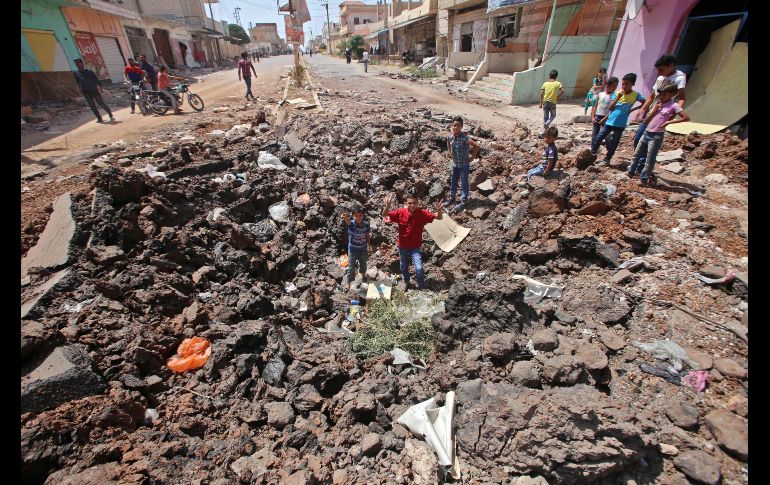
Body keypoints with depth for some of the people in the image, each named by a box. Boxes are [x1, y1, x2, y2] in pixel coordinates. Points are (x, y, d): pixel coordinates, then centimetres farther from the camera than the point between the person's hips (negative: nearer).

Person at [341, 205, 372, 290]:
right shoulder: (351, 224, -27)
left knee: (363, 264, 27)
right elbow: (347, 222, -53)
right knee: (351, 268, 7)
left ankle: (363, 275, 57)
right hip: (352, 250, -3)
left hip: (363, 249, 3)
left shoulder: (366, 224, -18)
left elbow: (367, 236, -3)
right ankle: (349, 284, 25)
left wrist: (369, 248, 5)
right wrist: (345, 218, -77)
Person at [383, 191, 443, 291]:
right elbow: (385, 215, -15)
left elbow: (439, 218, -17)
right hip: (402, 246, 2)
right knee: (403, 267, 22)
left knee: (419, 268, -13)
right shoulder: (400, 212, -17)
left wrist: (440, 211, -42)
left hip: (415, 247, -2)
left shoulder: (422, 213, -18)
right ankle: (406, 282, 51)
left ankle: (421, 287, 13)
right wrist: (387, 206, -37)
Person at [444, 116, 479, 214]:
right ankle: (452, 197, 39)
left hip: (464, 164, -6)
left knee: (464, 183, 9)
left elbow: (476, 146, -25)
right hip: (454, 163, 6)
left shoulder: (464, 137, -25)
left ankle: (463, 201, 22)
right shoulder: (450, 136, -7)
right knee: (453, 181, 20)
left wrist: (472, 157, -18)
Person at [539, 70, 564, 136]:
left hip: (545, 102, 1)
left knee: (545, 117, 11)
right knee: (553, 115, 17)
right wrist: (558, 97, 6)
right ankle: (547, 123, -13)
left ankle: (544, 131, 11)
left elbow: (541, 94, -4)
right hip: (553, 102, -1)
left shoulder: (545, 83, 2)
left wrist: (541, 103, 3)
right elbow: (562, 91, -11)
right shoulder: (557, 83, -1)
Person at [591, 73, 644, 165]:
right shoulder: (617, 93, 2)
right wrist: (617, 98, -13)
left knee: (614, 143, 5)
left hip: (620, 124, -1)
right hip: (609, 121, 1)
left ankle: (607, 159, 15)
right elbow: (610, 108, -2)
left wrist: (633, 109, -8)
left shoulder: (635, 95, -3)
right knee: (598, 138, -3)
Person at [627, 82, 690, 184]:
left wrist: (669, 121, -14)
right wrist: (655, 109, -4)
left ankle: (644, 178, 4)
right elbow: (646, 121, 5)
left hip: (657, 135, -6)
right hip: (646, 133, 6)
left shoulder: (674, 106, -6)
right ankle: (631, 172, 25)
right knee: (636, 154, 11)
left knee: (650, 159, -2)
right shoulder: (658, 105, 11)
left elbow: (686, 118, -12)